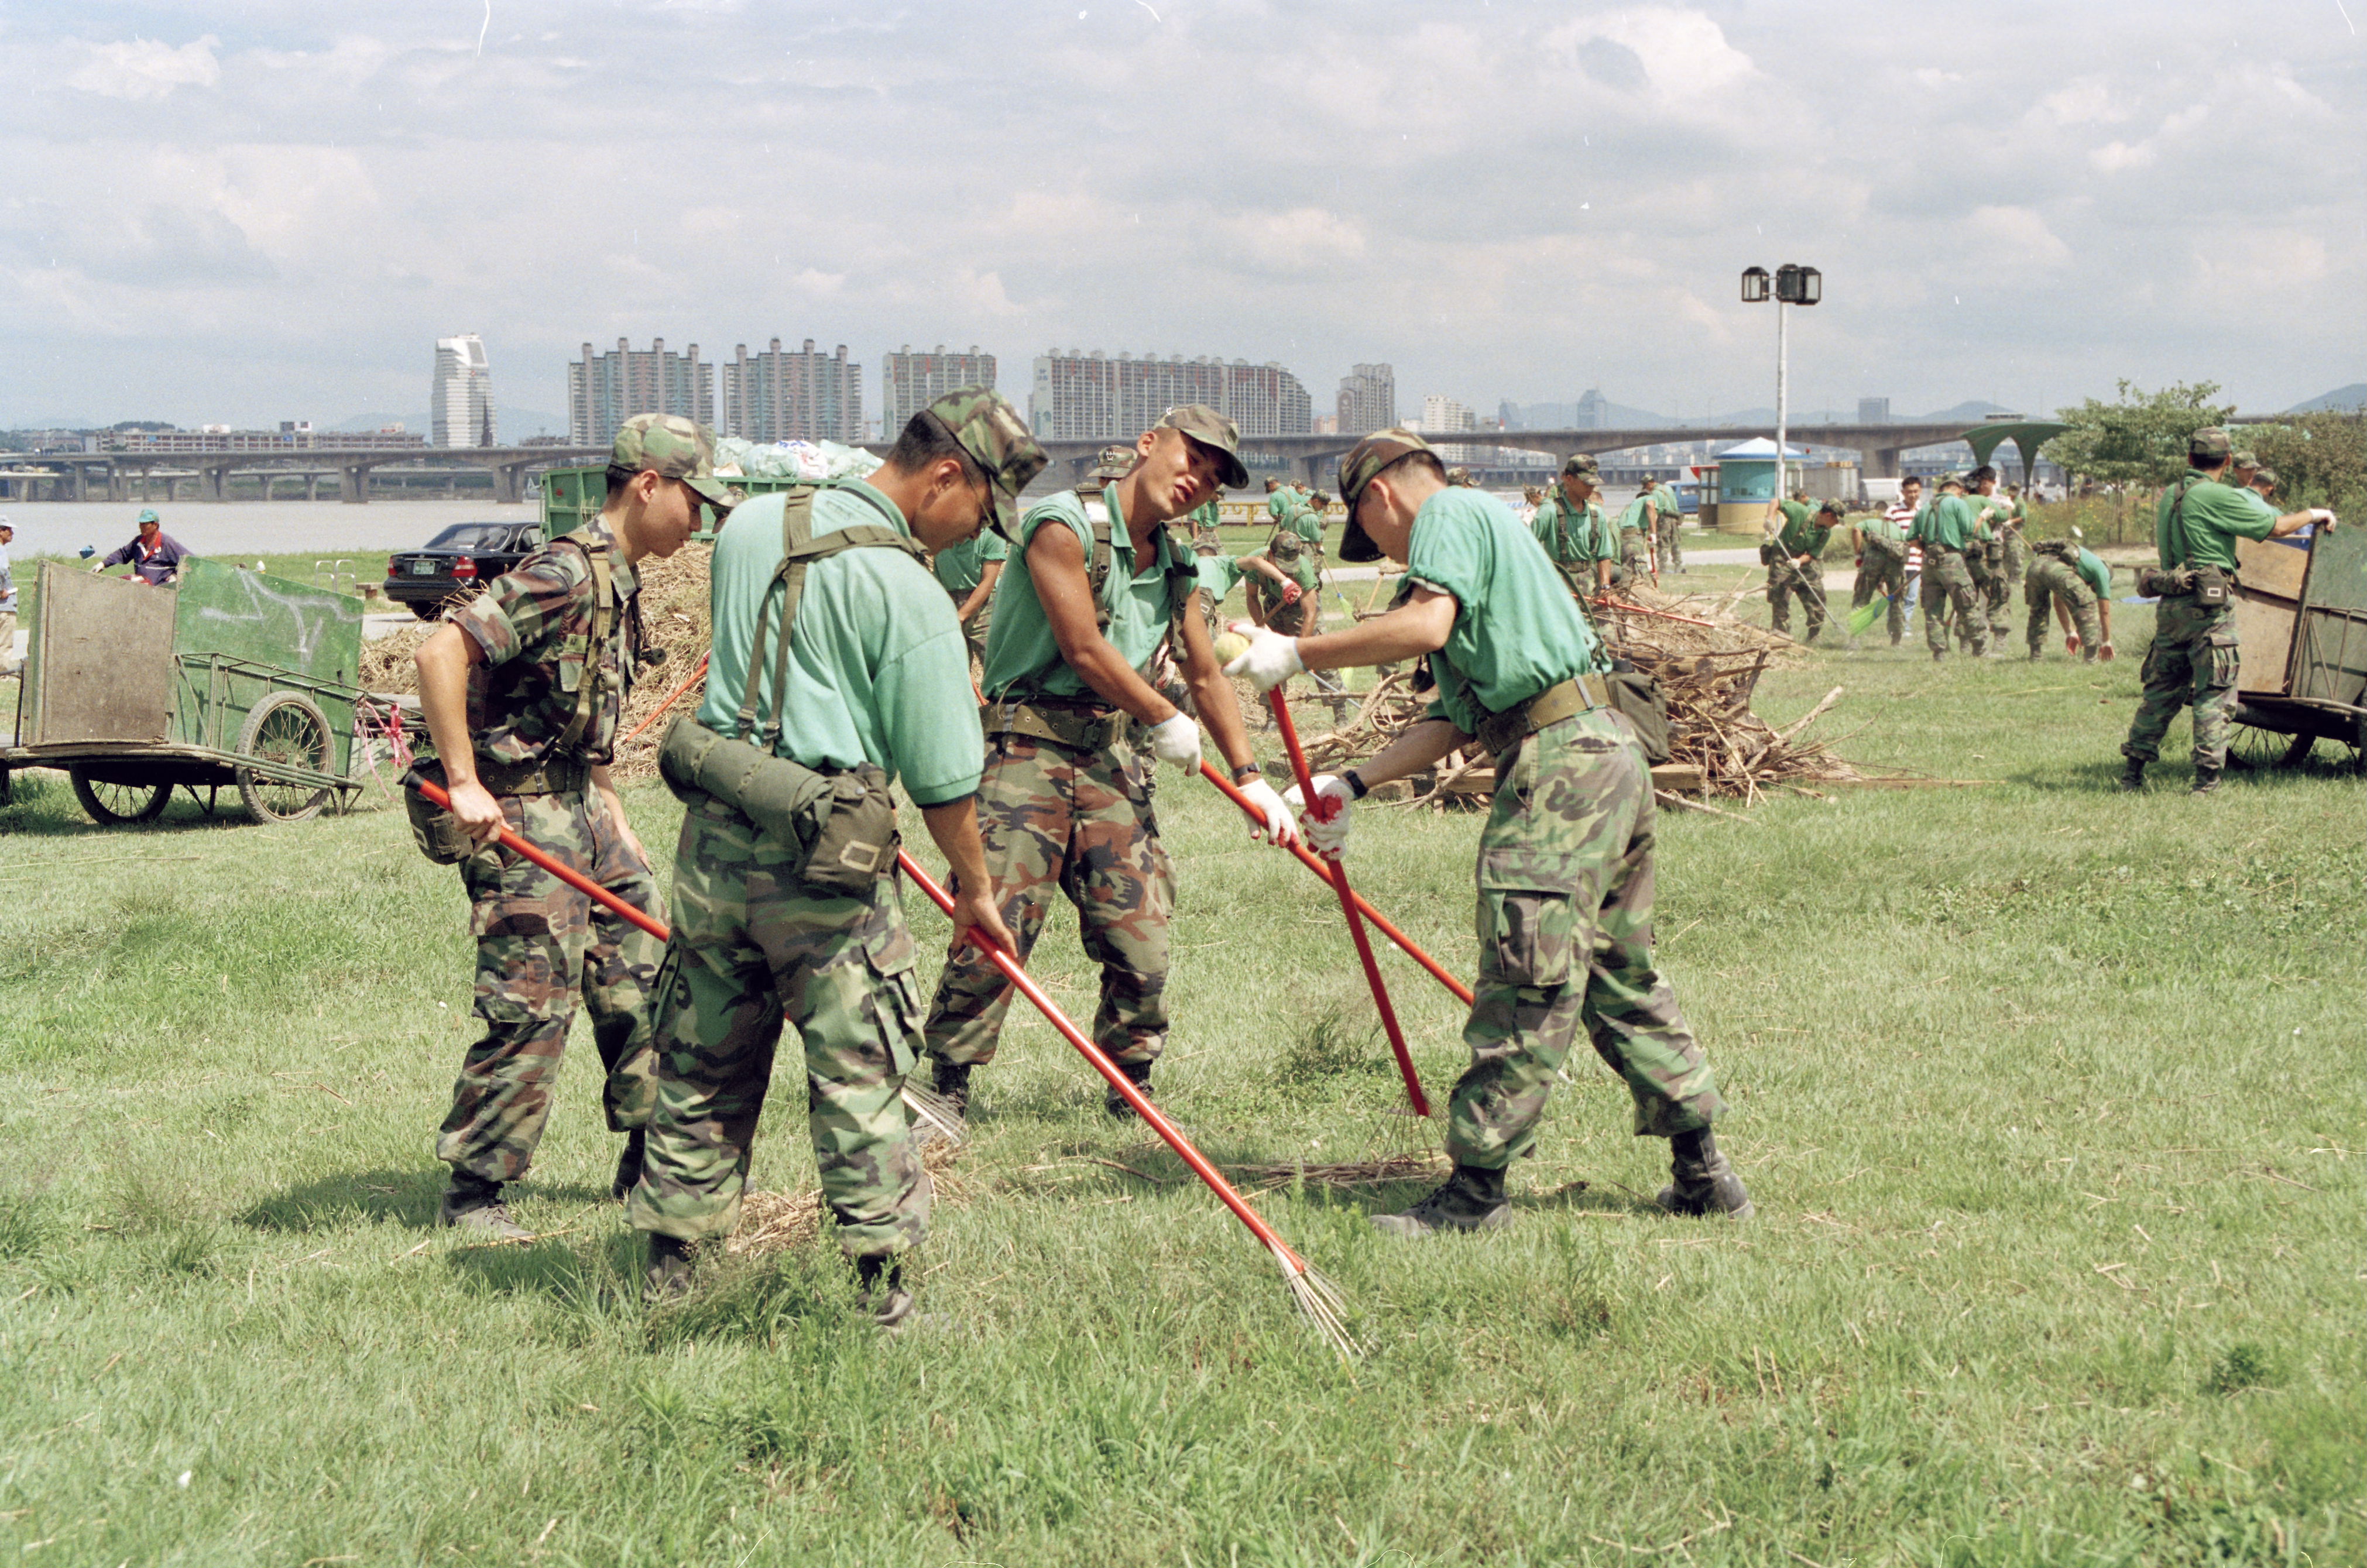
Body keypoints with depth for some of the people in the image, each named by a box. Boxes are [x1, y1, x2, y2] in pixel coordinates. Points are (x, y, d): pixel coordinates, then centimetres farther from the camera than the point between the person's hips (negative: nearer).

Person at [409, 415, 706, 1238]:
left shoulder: (617, 582, 12)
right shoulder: (566, 572, -19)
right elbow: (440, 653, -28)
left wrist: (615, 822, 21)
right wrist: (463, 784, -27)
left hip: (579, 804, 10)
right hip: (519, 813, -10)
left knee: (642, 970, 12)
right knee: (533, 1006, -8)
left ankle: (652, 1160, 24)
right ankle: (472, 1193, 2)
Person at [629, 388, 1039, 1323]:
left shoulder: (750, 526, 6)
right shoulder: (908, 595, -14)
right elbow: (942, 778, -11)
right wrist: (975, 888, 3)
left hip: (715, 840, 6)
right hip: (825, 861, -6)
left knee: (703, 1067, 16)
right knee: (859, 1073, 3)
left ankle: (668, 1268, 24)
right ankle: (882, 1291, 7)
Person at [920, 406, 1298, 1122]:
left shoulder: (1173, 570, 14)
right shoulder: (1065, 525, -8)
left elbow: (1206, 677, 23)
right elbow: (1084, 649, -12)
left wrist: (1251, 779, 17)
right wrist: (1166, 720, -3)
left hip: (1114, 760, 7)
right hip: (1030, 745, -6)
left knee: (1141, 940, 1)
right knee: (995, 931, -11)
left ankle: (1130, 1093, 16)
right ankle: (947, 1086, 1)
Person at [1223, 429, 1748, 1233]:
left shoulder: (1450, 514, 0)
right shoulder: (1481, 526, 29)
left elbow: (1427, 624, -21)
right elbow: (1456, 720, 26)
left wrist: (1299, 654, -16)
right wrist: (1353, 784, 24)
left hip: (1561, 761, -10)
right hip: (1608, 752, 10)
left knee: (1526, 985, -7)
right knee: (1619, 976, 15)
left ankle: (1476, 1185, -4)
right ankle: (1703, 1171, 19)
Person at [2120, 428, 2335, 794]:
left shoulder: (2168, 497, 13)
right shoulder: (2218, 497, -11)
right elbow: (2275, 527, -9)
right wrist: (2315, 514, 9)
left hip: (2171, 606, 7)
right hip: (2209, 608, -7)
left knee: (2161, 690, 14)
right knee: (2213, 695, -3)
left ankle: (2132, 772, 16)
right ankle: (2207, 780, -6)